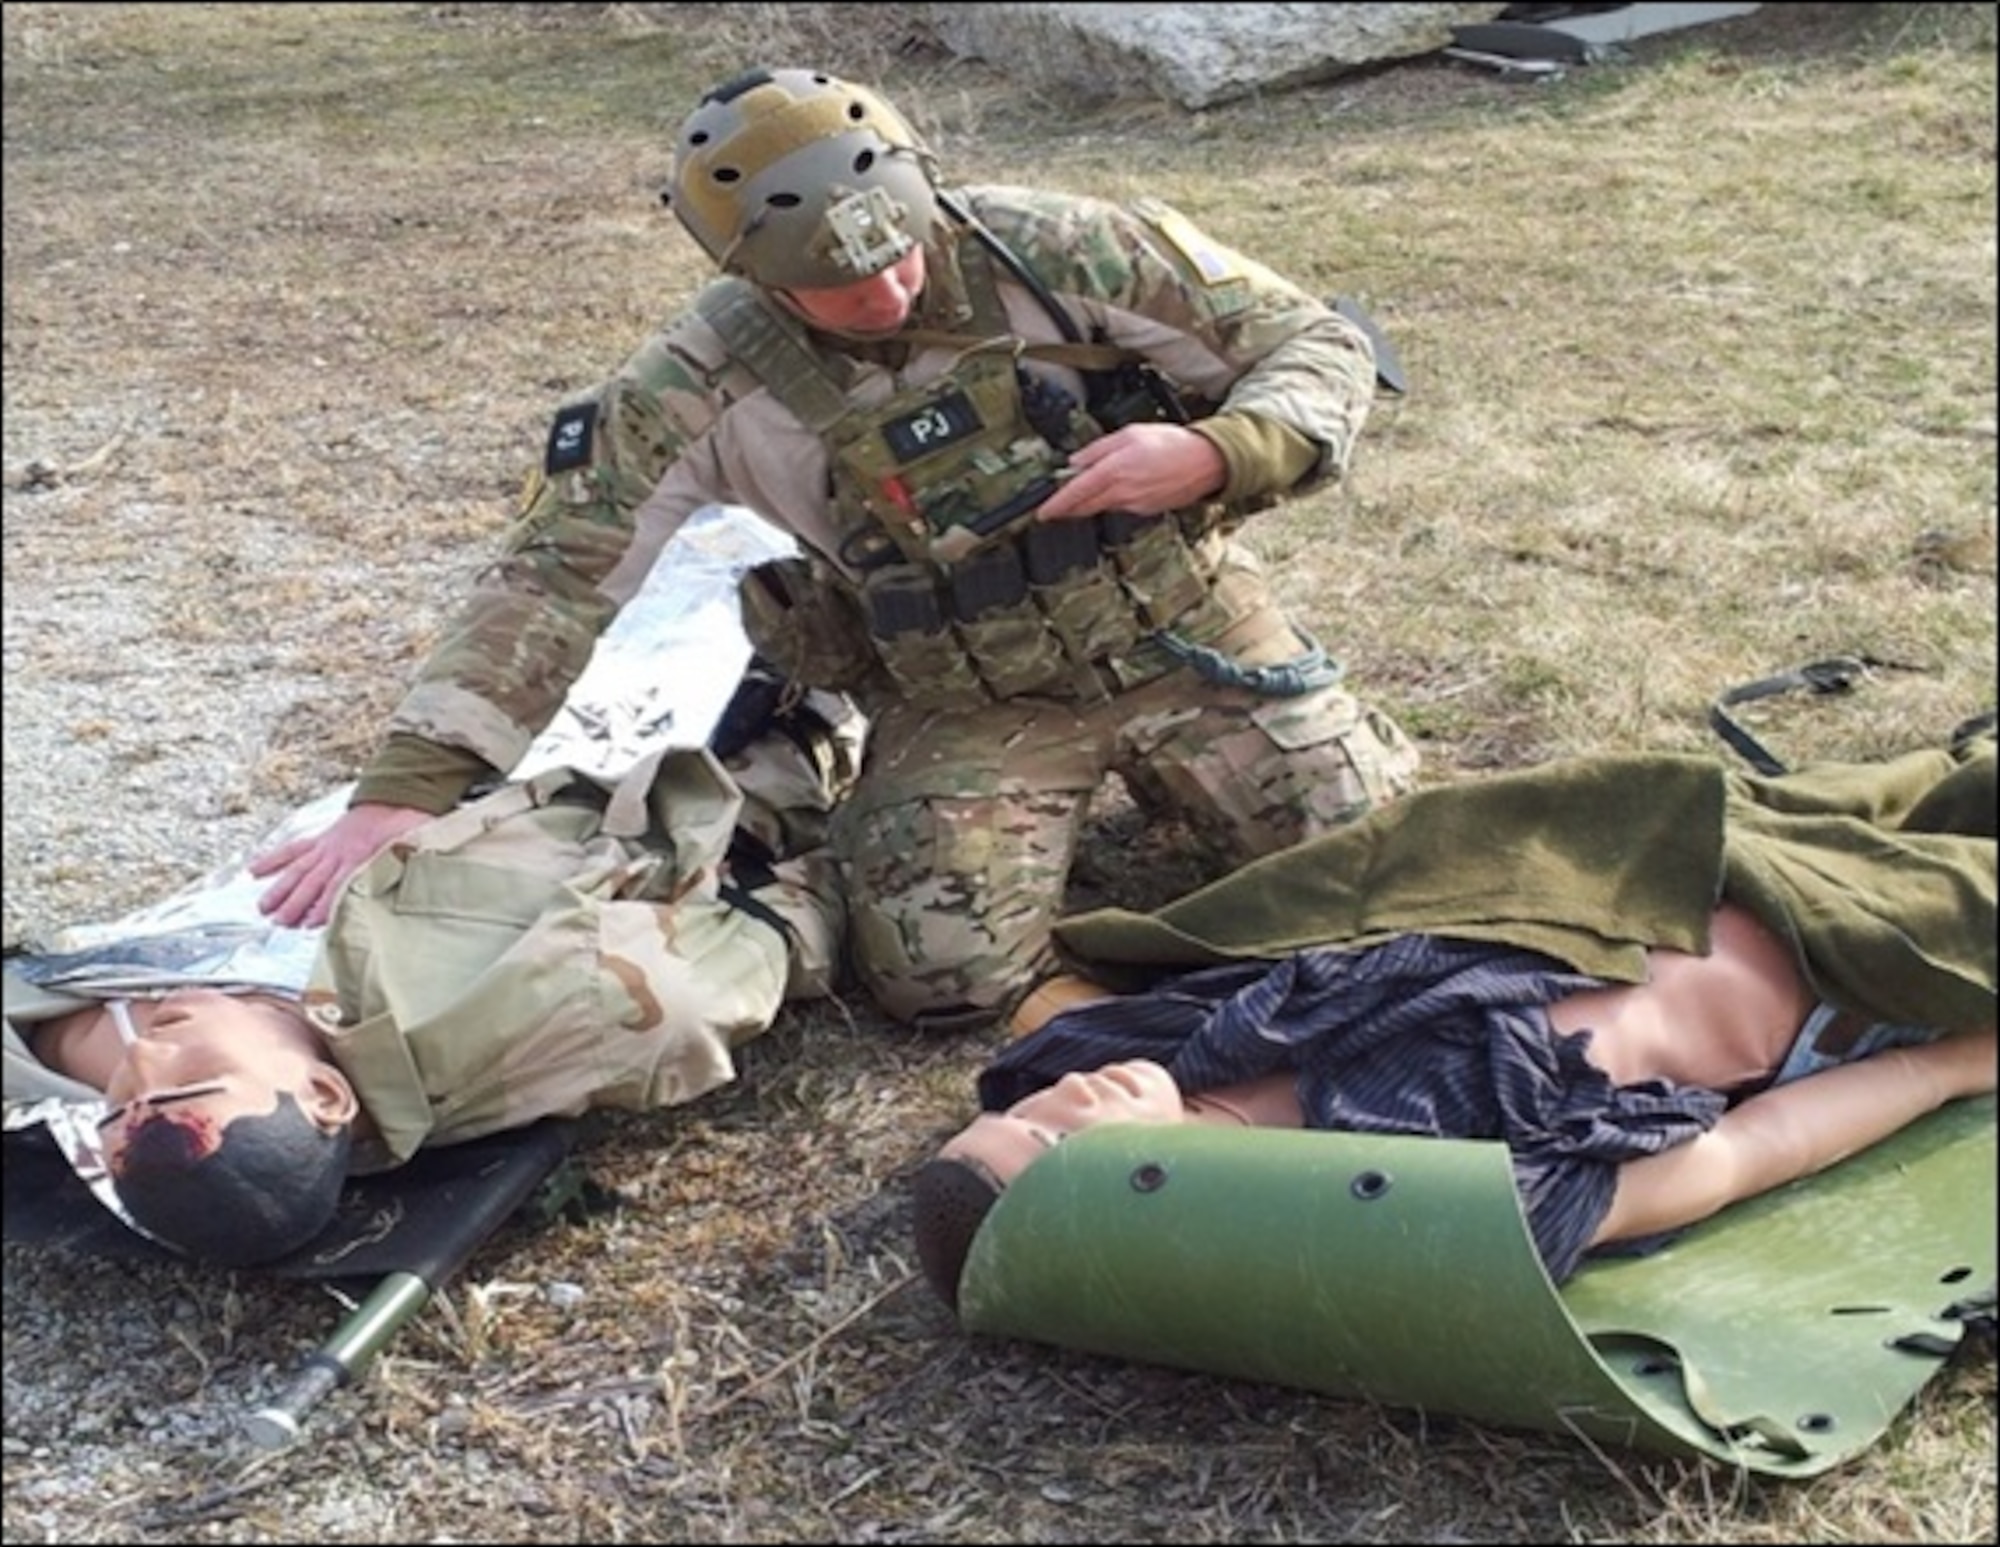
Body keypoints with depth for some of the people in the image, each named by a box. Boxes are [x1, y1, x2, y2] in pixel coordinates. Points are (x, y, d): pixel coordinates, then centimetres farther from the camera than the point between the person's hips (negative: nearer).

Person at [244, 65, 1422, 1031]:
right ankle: (1059, 800, 16)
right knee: (941, 976, -19)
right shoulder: (705, 388, -17)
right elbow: (559, 581, -18)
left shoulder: (1059, 251, -16)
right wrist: (407, 788, -28)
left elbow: (1318, 346, -8)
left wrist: (1211, 455, -29)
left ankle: (1152, 774, 27)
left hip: (1182, 634, 1)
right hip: (966, 701, 0)